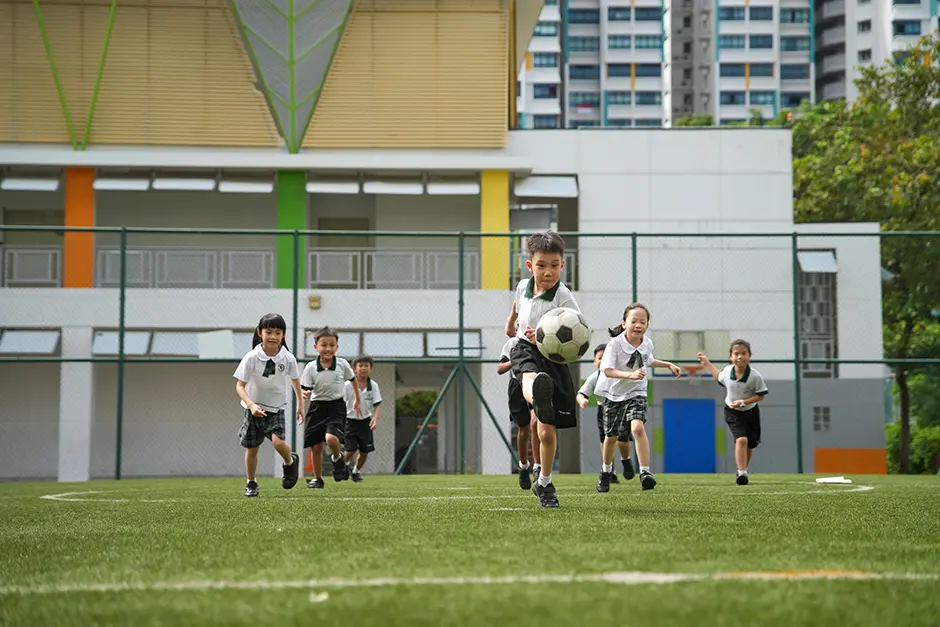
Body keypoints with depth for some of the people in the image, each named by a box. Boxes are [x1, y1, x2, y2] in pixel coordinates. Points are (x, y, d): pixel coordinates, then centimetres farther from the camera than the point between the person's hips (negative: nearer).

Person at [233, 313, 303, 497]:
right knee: (251, 448, 7)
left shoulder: (288, 358, -13)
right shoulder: (251, 358, -18)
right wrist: (251, 405, -32)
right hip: (253, 408, 0)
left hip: (276, 408, 0)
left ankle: (290, 461, 11)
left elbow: (295, 379, 7)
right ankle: (251, 483, 27)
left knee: (278, 441, -21)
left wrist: (300, 404, 15)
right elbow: (239, 386, -17)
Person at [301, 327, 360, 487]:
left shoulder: (342, 364, -5)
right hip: (317, 407, 1)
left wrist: (357, 401, 23)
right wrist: (306, 395, -29)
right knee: (316, 447, 4)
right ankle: (317, 478, 24)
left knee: (331, 438, -26)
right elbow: (305, 389, -5)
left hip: (336, 407, -1)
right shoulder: (310, 368, -8)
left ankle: (338, 459, 6)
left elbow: (353, 379, 14)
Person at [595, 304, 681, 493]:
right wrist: (630, 375, -46)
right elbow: (607, 370, -33)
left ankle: (645, 472, -26)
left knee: (638, 427, -25)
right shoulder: (615, 344, -22)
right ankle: (606, 470, 40)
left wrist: (669, 365, 12)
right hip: (614, 393, -1)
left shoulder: (647, 344, -6)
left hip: (635, 393, 1)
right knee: (611, 436, 12)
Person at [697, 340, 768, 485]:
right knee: (741, 439, -20)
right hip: (732, 413, 0)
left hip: (750, 412, 0)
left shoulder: (755, 376, -24)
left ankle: (743, 470, 36)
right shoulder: (727, 370, -14)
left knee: (750, 445, 12)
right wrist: (706, 363, 13)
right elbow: (719, 377, 12)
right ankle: (741, 473, -20)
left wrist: (743, 402, -25)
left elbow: (761, 395, -14)